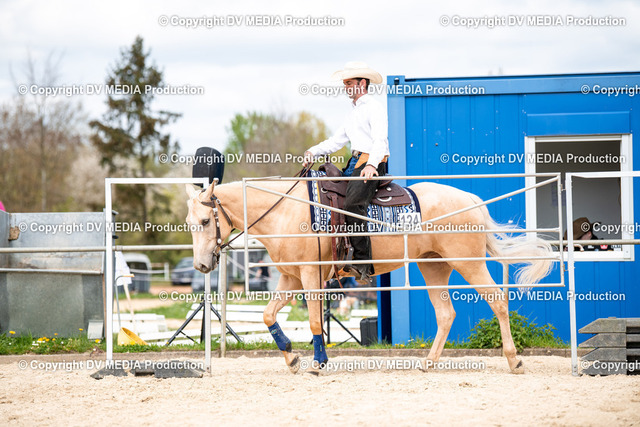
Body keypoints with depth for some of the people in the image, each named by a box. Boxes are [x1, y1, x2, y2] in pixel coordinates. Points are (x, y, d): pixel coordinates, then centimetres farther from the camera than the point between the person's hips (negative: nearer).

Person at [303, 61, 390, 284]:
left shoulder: (374, 108, -5)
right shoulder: (353, 113, 25)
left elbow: (380, 139, -19)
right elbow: (337, 140, 23)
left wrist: (372, 165, -35)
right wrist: (313, 151, 7)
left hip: (372, 165, -10)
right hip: (355, 164, 10)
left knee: (352, 203, -28)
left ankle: (363, 262, -31)